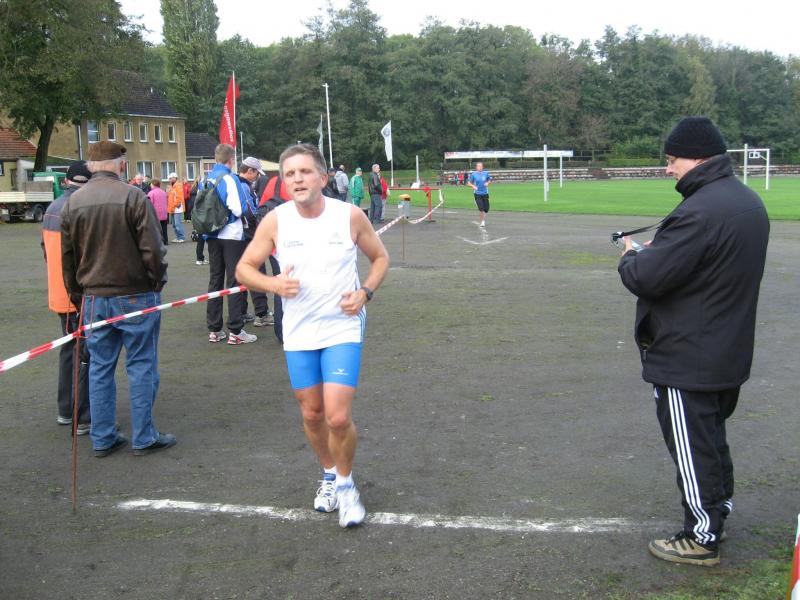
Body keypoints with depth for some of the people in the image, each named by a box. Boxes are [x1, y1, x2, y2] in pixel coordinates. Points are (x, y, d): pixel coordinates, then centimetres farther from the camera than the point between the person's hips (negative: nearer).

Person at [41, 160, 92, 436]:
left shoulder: (52, 209, 9)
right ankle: (84, 418, 4)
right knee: (88, 354, -1)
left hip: (60, 294, 9)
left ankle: (65, 410, 29)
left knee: (70, 348, 20)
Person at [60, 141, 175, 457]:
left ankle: (102, 439, 18)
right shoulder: (134, 197, -12)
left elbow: (67, 256, 10)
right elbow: (152, 249, -14)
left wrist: (77, 294, 20)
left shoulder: (73, 202, 5)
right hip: (135, 295, -5)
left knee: (100, 368, 12)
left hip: (94, 298, 5)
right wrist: (157, 283, 1)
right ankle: (143, 437, 10)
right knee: (141, 366, 4)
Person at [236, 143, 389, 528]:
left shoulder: (350, 216, -8)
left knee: (338, 418, -11)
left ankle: (345, 482, 17)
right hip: (298, 334, 2)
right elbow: (244, 268, 2)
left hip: (343, 329, -2)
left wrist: (365, 292, -10)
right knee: (312, 414, 13)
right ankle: (329, 474, 40)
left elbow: (380, 257, 7)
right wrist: (273, 284, -18)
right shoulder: (275, 221, -6)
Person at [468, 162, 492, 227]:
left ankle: (484, 220, 35)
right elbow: (468, 183, 3)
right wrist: (473, 186, -16)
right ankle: (482, 221, 2)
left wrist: (488, 183, -5)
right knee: (481, 208, -15)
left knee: (486, 209, 5)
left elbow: (490, 180, 17)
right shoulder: (473, 174, -2)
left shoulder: (486, 173, 2)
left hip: (485, 193, 2)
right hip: (477, 194, -2)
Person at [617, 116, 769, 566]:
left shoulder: (699, 211, -26)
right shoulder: (749, 201, 7)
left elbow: (647, 278, -25)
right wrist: (655, 252, 7)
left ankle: (703, 537, 15)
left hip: (688, 358, -9)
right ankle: (720, 506, 40)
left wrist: (631, 257, -4)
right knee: (714, 435, 25)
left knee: (693, 448, 4)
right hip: (730, 353, 10)